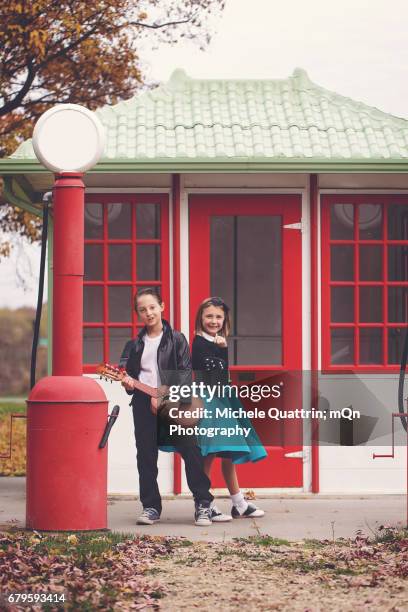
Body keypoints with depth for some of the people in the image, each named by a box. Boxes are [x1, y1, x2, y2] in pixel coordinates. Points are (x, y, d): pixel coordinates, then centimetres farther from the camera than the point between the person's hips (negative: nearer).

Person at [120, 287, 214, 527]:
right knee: (146, 457, 3)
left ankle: (203, 504, -3)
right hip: (144, 403, 4)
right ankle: (151, 507, 11)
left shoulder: (176, 339, 4)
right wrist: (127, 381, -4)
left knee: (191, 450, -10)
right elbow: (129, 373, 21)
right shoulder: (135, 345, 15)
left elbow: (186, 373, -4)